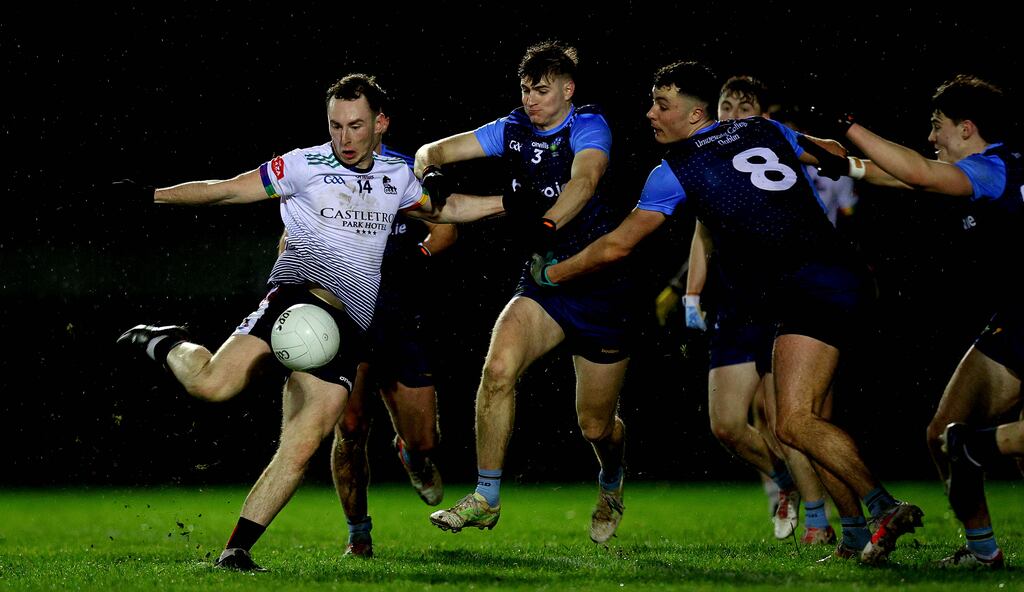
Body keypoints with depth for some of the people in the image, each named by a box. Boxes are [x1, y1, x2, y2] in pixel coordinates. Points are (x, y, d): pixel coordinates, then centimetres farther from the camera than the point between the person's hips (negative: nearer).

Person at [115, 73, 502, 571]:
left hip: (348, 326, 4)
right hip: (300, 294, -4)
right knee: (213, 385, -27)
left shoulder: (395, 178, 19)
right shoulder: (305, 165, 5)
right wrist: (156, 195, -8)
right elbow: (224, 190, 4)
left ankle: (237, 550, -6)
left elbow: (442, 210, 39)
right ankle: (167, 346, 7)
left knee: (299, 449, -11)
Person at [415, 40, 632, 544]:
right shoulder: (513, 130, 3)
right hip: (543, 281, 4)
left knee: (596, 425, 7)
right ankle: (486, 499, -15)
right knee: (498, 368, -25)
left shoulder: (588, 126, -11)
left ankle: (611, 484, 43)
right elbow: (436, 150, 4)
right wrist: (430, 169, -21)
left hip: (600, 287, -4)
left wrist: (546, 224, -50)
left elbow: (584, 180, -31)